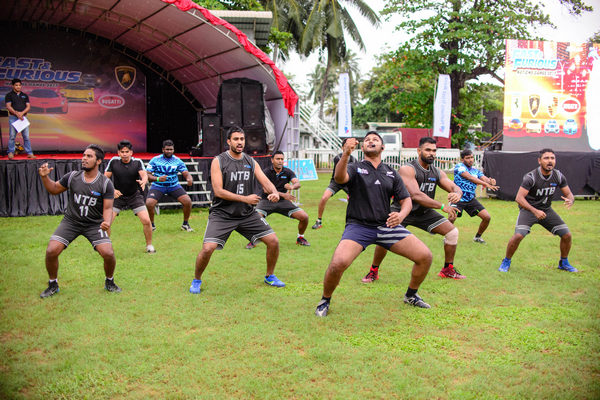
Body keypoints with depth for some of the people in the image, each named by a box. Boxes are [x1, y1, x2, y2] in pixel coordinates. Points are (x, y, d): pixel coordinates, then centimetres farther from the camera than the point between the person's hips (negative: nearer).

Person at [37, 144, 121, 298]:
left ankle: (109, 282, 14)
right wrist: (44, 177, -5)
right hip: (71, 221, 2)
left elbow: (108, 208, -9)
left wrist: (107, 223, -28)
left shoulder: (106, 183, -9)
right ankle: (53, 285, 11)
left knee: (108, 253, -17)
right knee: (51, 251, -14)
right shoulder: (72, 177, -2)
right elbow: (54, 189, 12)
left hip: (94, 224, -1)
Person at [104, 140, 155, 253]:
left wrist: (143, 181, -48)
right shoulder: (113, 161, -8)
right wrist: (112, 190, -21)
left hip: (135, 196, 0)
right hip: (117, 196, 0)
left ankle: (149, 245, 8)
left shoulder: (137, 162, -9)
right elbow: (105, 178, -3)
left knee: (146, 220, -14)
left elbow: (144, 174, -24)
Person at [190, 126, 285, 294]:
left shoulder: (251, 162, 7)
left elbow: (266, 181, 1)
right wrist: (245, 198, -19)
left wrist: (274, 192, -23)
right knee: (207, 249, -20)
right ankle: (196, 280, 8)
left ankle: (270, 276, 22)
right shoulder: (218, 161, -7)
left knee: (273, 241, -1)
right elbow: (218, 191, -15)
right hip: (222, 214, -4)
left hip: (248, 214, 5)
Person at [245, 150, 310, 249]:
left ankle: (300, 237, 17)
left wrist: (292, 186, -41)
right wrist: (282, 194, -32)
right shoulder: (267, 172, -8)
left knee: (304, 217, -11)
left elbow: (297, 183, -16)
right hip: (267, 200, -3)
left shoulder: (288, 172, 0)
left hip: (283, 202, 3)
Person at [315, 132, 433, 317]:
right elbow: (339, 178, -20)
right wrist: (346, 154, -39)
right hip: (358, 226, -4)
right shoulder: (355, 168, 3)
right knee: (338, 263, -28)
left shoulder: (391, 173, 15)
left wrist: (401, 215, -11)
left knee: (425, 256, -5)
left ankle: (411, 295, 22)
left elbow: (406, 200, 12)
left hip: (387, 225, 4)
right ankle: (325, 301, 1)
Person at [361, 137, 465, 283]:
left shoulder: (437, 172, 0)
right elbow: (416, 195, -31)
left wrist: (457, 194, -27)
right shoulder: (407, 169, -22)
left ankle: (448, 269, 17)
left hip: (425, 212, 6)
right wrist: (442, 206, -33)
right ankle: (373, 271, -2)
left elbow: (455, 187, 0)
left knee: (452, 232, -2)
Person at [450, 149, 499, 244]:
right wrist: (486, 184, -30)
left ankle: (478, 236, 22)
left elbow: (484, 178, -5)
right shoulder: (459, 167, -7)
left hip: (471, 199, 6)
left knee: (487, 217, -1)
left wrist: (491, 181, -31)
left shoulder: (476, 171, 10)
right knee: (452, 218, -26)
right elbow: (470, 177, -21)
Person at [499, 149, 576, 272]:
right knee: (518, 235, -24)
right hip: (528, 209, -5)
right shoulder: (531, 177, -23)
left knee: (567, 235, -2)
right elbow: (519, 198, -26)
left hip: (546, 210, 5)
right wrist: (535, 211, -37)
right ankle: (506, 262, -1)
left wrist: (570, 200, -23)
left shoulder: (559, 176, -7)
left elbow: (569, 194, 3)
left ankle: (564, 263, 23)